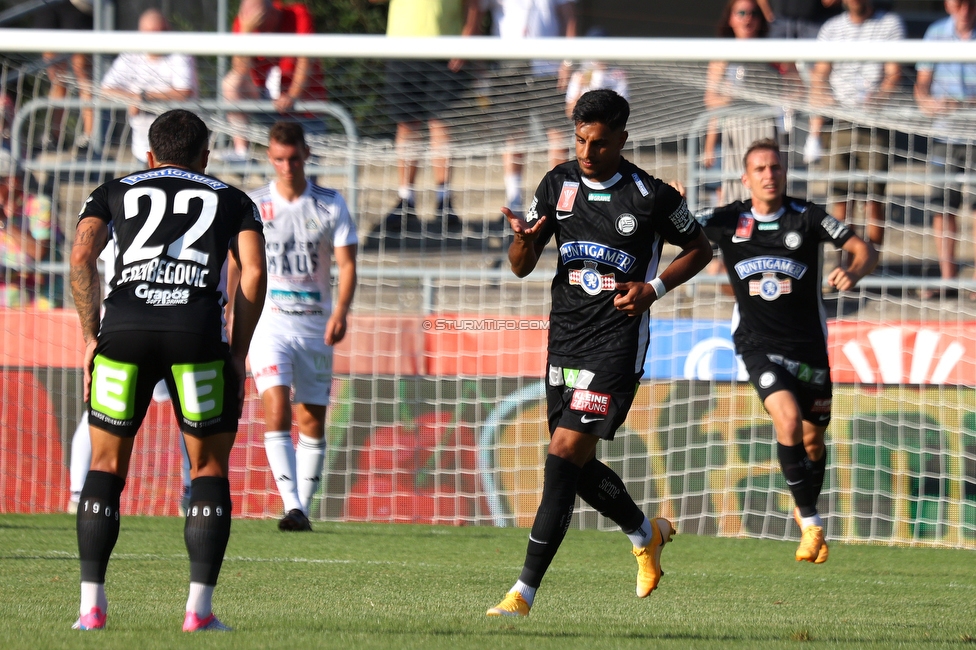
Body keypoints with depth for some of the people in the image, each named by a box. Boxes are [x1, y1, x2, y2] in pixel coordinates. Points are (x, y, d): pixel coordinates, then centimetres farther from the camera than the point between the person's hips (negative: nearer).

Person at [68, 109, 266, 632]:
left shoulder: (113, 194, 25)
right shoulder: (233, 201, 25)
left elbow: (82, 258, 7)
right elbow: (252, 274, 8)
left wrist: (91, 335, 11)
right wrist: (238, 353, 12)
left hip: (124, 329, 1)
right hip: (198, 333, -1)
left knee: (106, 464, 15)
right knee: (210, 467, 13)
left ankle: (92, 604, 8)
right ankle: (199, 608, 3)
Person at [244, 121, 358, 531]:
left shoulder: (330, 205, 3)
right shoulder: (253, 206, 3)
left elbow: (347, 263, -1)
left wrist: (341, 311, -17)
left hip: (315, 326, 2)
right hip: (269, 323, -2)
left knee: (313, 420, 4)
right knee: (276, 411, -18)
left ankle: (304, 507, 12)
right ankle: (292, 507, -25)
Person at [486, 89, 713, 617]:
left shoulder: (651, 197, -7)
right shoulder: (559, 184, 4)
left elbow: (699, 249, 8)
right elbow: (521, 267, 6)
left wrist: (654, 288, -8)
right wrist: (524, 239, -18)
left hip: (616, 342, -6)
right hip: (564, 338, 6)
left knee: (565, 454, -15)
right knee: (576, 465, 13)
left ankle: (523, 593, -16)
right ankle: (646, 534, 43)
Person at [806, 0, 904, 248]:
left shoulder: (890, 24, 5)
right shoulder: (831, 28, 12)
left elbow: (894, 73, -3)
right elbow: (819, 77, 9)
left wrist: (877, 98, -25)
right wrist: (814, 132, -3)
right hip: (841, 122, 2)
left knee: (873, 199, -7)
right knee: (840, 199, -1)